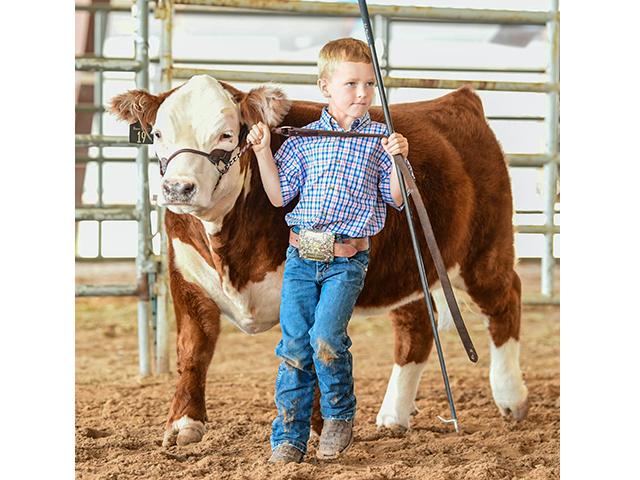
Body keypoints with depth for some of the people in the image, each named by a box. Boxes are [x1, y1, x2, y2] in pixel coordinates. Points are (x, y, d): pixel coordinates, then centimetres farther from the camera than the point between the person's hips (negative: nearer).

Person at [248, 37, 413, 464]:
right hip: (301, 256, 2)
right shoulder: (303, 139, 9)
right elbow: (279, 196, 11)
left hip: (348, 259, -2)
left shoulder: (378, 139, 4)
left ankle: (340, 417, 5)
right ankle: (289, 437, 8)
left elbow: (396, 200, 2)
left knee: (325, 337, -19)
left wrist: (398, 160, -13)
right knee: (294, 345, -1)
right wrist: (263, 152, 2)